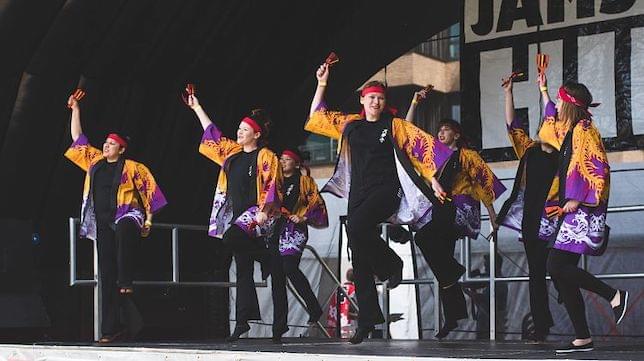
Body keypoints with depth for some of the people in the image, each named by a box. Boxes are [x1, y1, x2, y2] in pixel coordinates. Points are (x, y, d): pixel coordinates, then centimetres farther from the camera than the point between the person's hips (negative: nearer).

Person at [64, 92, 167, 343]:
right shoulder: (95, 162, 14)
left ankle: (126, 281, -39)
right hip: (103, 223, 5)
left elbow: (148, 191, 1)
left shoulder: (132, 167, 1)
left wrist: (148, 219, -4)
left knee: (124, 229, -44)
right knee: (106, 273, 0)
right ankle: (112, 327, 2)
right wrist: (75, 110, 20)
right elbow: (77, 138, 21)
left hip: (127, 214, -5)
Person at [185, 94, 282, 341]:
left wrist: (264, 211, -23)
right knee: (243, 269, 4)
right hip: (237, 215, 7)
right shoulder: (232, 152, 15)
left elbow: (272, 188, -12)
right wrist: (196, 107, 26)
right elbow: (211, 133, 24)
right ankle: (242, 321, 4)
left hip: (255, 214, -7)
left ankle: (266, 256, -8)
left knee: (230, 239, -33)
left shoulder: (265, 157, -5)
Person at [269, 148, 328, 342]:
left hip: (295, 230, -5)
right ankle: (279, 326, 2)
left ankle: (314, 307, -6)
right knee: (276, 276, 0)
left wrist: (303, 217, -12)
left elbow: (317, 202, 0)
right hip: (276, 230, 5)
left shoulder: (305, 181, 7)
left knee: (290, 268, -23)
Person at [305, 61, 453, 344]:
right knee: (359, 259, 0)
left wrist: (435, 178, -8)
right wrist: (321, 84, 17)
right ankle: (366, 320, 5)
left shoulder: (393, 125, 3)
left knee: (356, 226, -34)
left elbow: (424, 145, -1)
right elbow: (316, 116, 21)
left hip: (386, 190, -4)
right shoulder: (350, 125, 14)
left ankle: (390, 265, -8)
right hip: (358, 192, 5)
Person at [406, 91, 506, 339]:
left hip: (462, 211, -7)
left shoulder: (467, 156, 3)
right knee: (442, 260, 1)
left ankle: (451, 272, -11)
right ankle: (451, 318, 3)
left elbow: (484, 184, 0)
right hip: (442, 212, 7)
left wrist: (493, 216, -4)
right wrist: (414, 103, 11)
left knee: (423, 237, -28)